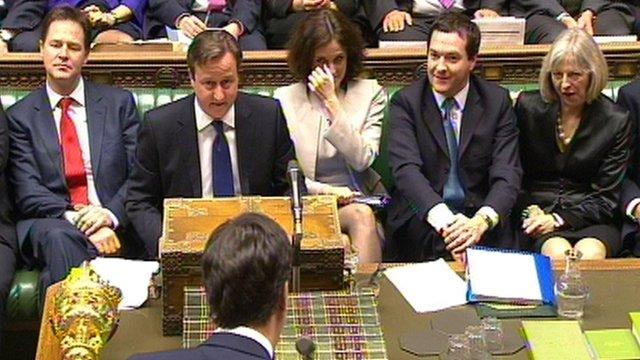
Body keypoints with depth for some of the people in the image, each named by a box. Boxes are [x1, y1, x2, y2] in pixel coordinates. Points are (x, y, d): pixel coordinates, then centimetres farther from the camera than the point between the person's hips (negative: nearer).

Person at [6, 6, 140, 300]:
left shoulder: (119, 103, 14)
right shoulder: (20, 116, 11)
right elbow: (27, 193, 0)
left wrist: (110, 213, -14)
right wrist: (75, 219, -18)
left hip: (112, 224, 0)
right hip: (50, 224, 0)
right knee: (58, 237, -35)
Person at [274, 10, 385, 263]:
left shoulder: (371, 93, 8)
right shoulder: (285, 99, 6)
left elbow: (363, 160, -6)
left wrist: (331, 101, -9)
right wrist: (326, 190, -15)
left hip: (361, 202, 2)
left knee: (363, 215, -33)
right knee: (361, 215, -32)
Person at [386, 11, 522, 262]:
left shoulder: (497, 101, 4)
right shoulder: (406, 102, 0)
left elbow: (507, 174, -5)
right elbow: (406, 168, -15)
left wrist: (481, 221, -27)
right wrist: (444, 220, -33)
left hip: (480, 215, 1)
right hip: (421, 219, -1)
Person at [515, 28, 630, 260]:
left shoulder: (615, 122, 1)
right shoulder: (528, 107, 4)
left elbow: (607, 198, 0)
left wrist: (559, 220, -14)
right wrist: (529, 210, -9)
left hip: (589, 220, 0)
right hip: (536, 212, 0)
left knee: (590, 255, -31)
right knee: (558, 253, -31)